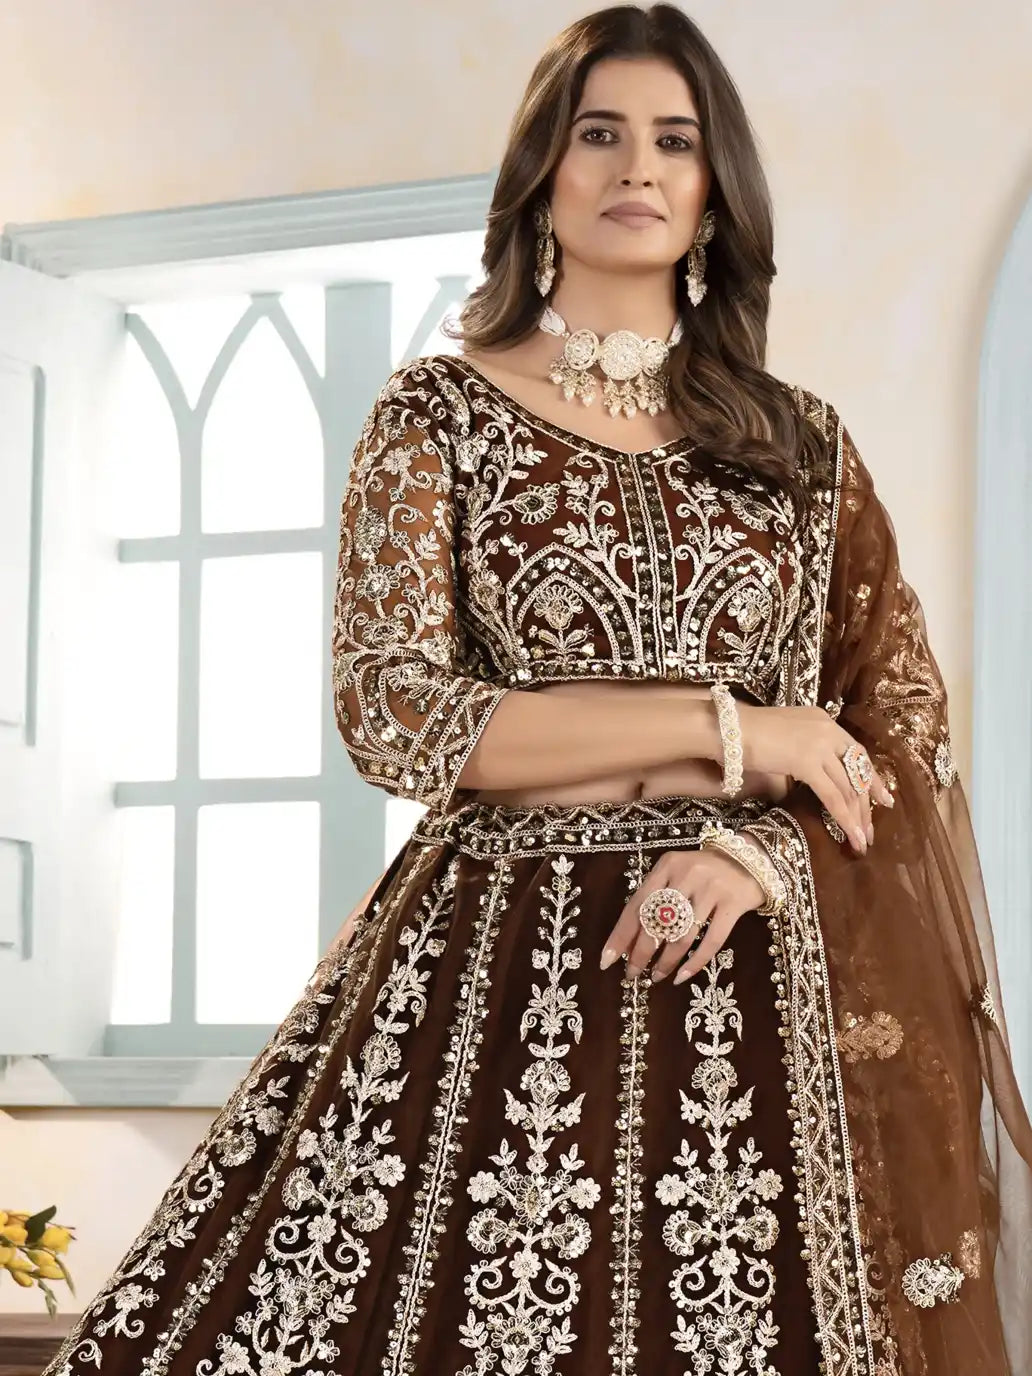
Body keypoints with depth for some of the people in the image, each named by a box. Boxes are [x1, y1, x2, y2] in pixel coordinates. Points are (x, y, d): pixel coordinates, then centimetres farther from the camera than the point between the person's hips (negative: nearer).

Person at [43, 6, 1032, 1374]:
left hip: (760, 971, 2)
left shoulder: (800, 442, 11)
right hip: (499, 963, -2)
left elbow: (906, 722, 9)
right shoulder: (440, 413, 4)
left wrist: (758, 851, -11)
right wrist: (725, 732, -11)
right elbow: (390, 713, -7)